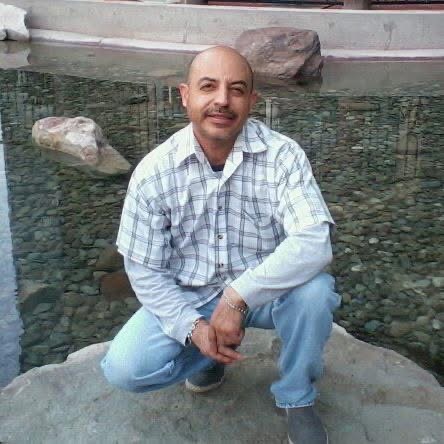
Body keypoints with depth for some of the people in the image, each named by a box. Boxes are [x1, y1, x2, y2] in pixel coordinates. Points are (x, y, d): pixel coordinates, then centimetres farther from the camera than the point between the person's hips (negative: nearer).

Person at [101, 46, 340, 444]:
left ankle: (297, 399, -2)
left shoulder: (282, 155, -17)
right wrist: (193, 328, -22)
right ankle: (208, 356, 14)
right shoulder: (154, 172, -13)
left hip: (265, 290, -1)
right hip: (188, 296, 1)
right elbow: (144, 269, -7)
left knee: (313, 291, -32)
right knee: (125, 368, -20)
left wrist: (239, 295, -37)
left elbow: (313, 243, -29)